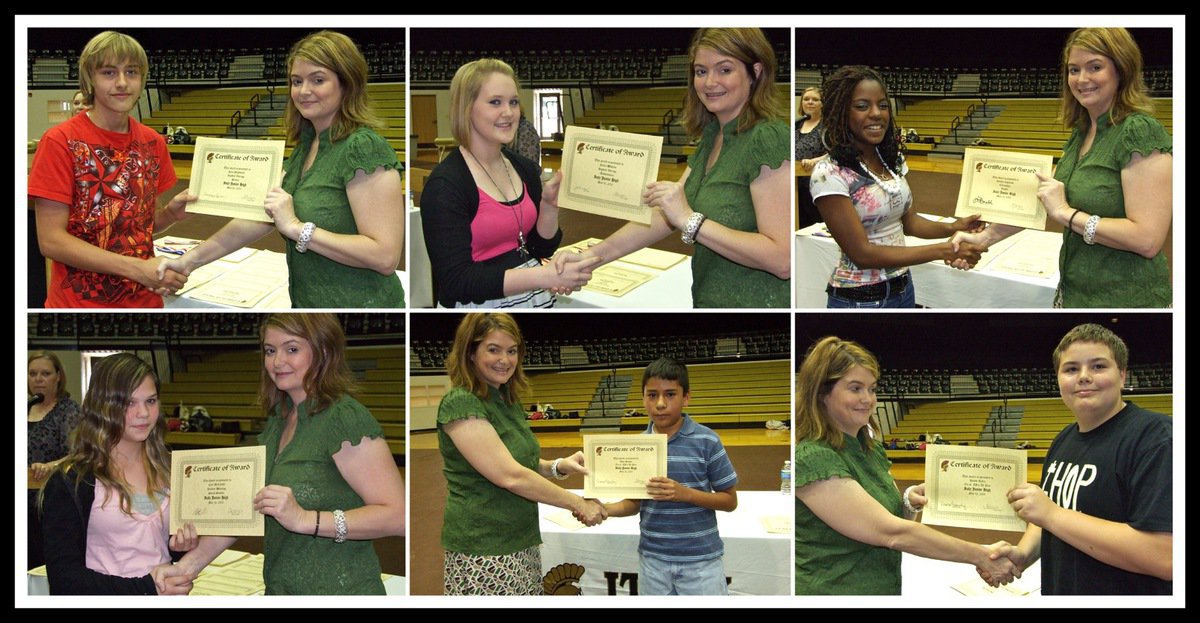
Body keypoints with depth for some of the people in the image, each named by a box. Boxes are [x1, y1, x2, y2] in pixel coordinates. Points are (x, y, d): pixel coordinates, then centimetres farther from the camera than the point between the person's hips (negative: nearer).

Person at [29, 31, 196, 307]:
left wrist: (171, 212, -9)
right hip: (80, 303, -5)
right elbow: (51, 240, -16)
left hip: (145, 300, 5)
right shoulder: (60, 141, -12)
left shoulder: (152, 142, 3)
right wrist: (137, 268, -23)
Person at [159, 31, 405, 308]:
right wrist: (190, 260, 4)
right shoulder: (307, 144, 10)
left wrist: (296, 227, -24)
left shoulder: (364, 148, -18)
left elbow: (386, 255, -25)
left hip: (358, 303, -8)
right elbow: (260, 215, 10)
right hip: (309, 303, 8)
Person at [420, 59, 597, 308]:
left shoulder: (525, 169, 5)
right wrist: (546, 277, -29)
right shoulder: (444, 185, -16)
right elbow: (456, 281, -22)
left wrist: (550, 205, -6)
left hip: (536, 300, 3)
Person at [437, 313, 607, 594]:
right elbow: (509, 476, -19)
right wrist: (578, 503, -13)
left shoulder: (508, 401, 14)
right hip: (483, 553, -8)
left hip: (523, 545, 8)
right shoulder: (461, 405, -14)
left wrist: (559, 467, 3)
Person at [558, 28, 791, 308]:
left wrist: (690, 219, -27)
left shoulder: (769, 140, -17)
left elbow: (783, 259, -24)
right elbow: (664, 215, 9)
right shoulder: (713, 136, 12)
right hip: (710, 301, 8)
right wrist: (591, 256, -3)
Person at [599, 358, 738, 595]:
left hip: (700, 561, -3)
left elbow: (730, 500, -5)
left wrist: (685, 493, -20)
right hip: (653, 560, 3)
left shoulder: (706, 441, -9)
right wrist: (604, 509, -11)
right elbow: (634, 502, 9)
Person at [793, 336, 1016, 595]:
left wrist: (909, 503, -7)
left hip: (888, 588, 8)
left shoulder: (872, 449, 8)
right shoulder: (812, 459, -19)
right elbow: (892, 533, -23)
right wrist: (980, 556, -21)